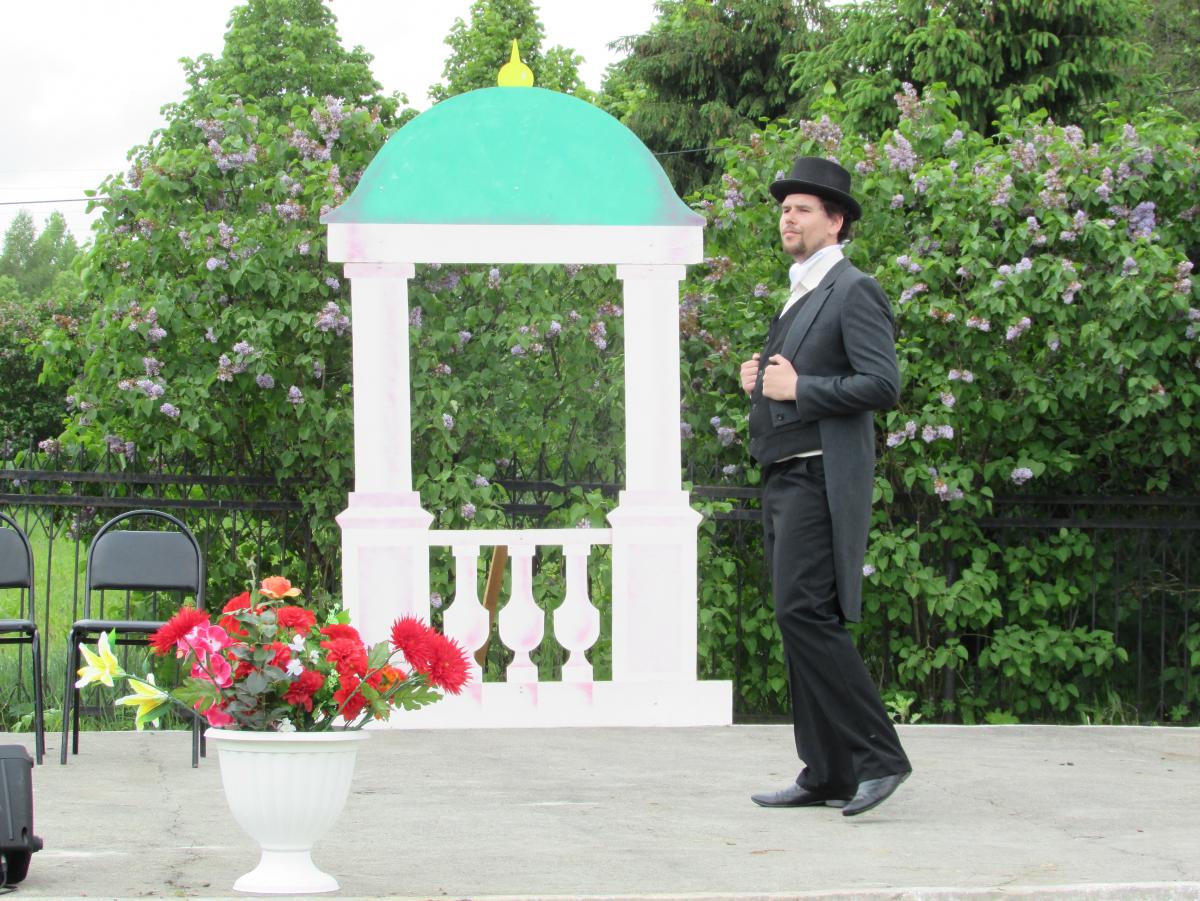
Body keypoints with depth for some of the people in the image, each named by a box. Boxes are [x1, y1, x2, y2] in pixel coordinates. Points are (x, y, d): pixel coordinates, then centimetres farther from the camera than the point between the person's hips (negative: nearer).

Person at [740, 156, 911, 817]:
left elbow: (883, 385, -17)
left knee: (804, 614, -18)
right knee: (801, 623, 7)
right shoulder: (798, 298, 22)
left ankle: (878, 756, -13)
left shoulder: (854, 291, -7)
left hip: (822, 481, -10)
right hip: (783, 480, 10)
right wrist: (759, 383, 10)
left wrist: (797, 387, -16)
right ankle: (828, 775, 10)